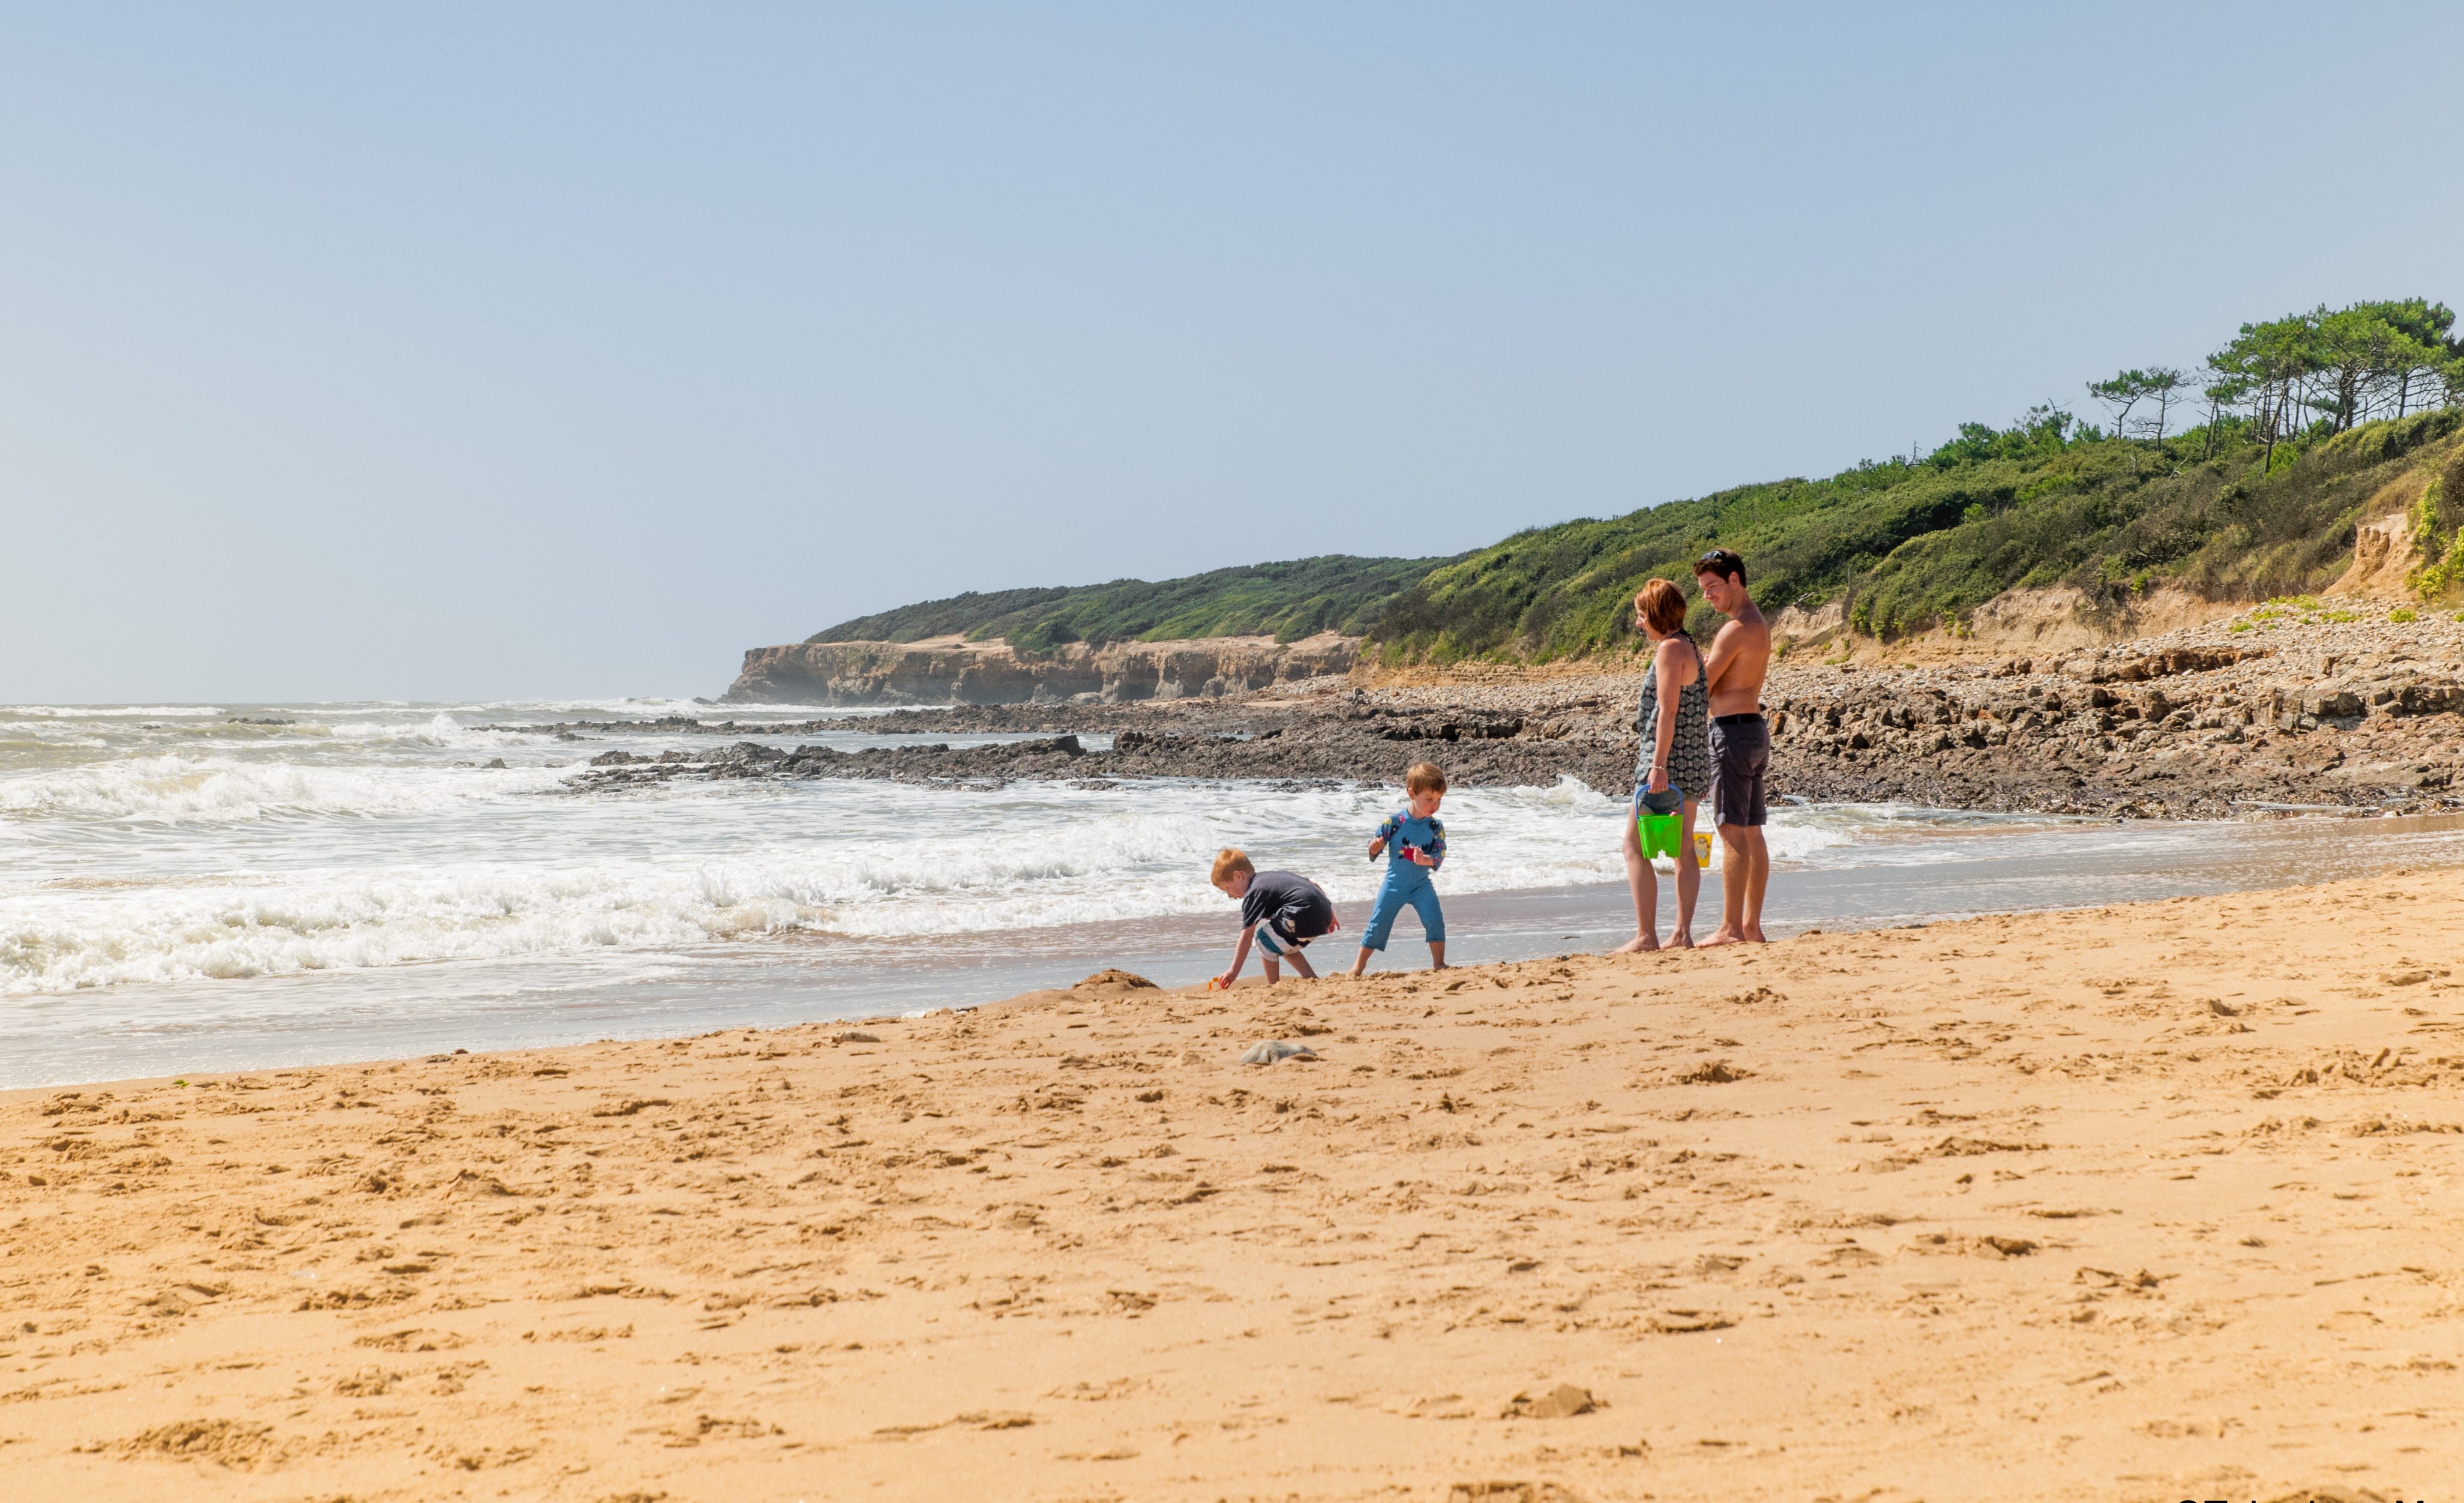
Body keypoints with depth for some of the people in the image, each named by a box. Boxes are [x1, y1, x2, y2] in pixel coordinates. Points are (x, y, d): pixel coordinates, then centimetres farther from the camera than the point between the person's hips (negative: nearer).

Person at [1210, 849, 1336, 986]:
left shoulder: (1253, 894, 0)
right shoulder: (1276, 875, 25)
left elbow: (1246, 936, -5)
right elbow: (1314, 885, 27)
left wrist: (1234, 972, -4)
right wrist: (1330, 913, 35)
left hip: (1304, 918, -9)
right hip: (1324, 915, 9)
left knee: (1263, 937, 6)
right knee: (1284, 944, 26)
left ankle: (1274, 986, 7)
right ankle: (1312, 979, 23)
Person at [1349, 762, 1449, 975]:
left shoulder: (1436, 827, -8)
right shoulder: (1394, 821, -14)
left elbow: (1440, 857, -12)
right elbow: (1374, 850, -7)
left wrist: (1426, 860, -32)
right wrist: (1374, 847, -30)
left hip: (1421, 884, 1)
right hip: (1394, 883, -1)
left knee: (1434, 920, -14)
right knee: (1378, 923, 2)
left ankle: (1439, 964, 0)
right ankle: (1359, 966, 15)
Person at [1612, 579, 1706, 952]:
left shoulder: (1670, 648, -13)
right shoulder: (1692, 649, 16)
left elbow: (1668, 711, -20)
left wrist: (1658, 765, -23)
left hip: (1668, 757, -10)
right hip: (1693, 761, 10)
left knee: (1635, 846, -8)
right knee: (1684, 849, 11)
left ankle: (1646, 935, -12)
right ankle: (1682, 933, 12)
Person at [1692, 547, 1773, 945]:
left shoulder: (1736, 629, -15)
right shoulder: (1759, 625, 17)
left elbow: (1700, 685, -13)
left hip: (1732, 731, -10)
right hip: (1755, 730, 10)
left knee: (1733, 831, -10)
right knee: (1751, 832, 10)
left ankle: (1731, 928, -10)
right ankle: (1752, 926, 13)